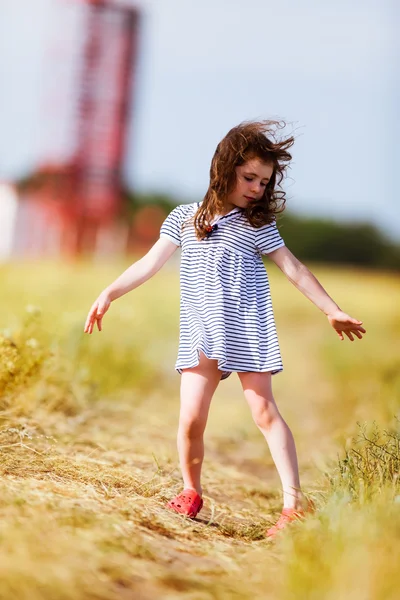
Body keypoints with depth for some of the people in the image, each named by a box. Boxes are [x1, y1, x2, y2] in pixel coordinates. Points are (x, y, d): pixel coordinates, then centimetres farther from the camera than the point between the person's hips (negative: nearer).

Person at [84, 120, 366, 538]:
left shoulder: (258, 224, 4)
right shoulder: (184, 217, 8)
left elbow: (293, 269, 7)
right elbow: (151, 262, 8)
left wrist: (332, 311, 7)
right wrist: (109, 293, 1)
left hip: (248, 331, -2)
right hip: (200, 333, 2)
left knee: (264, 410, -8)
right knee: (191, 417, -5)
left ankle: (294, 500, -7)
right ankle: (190, 493, 16)